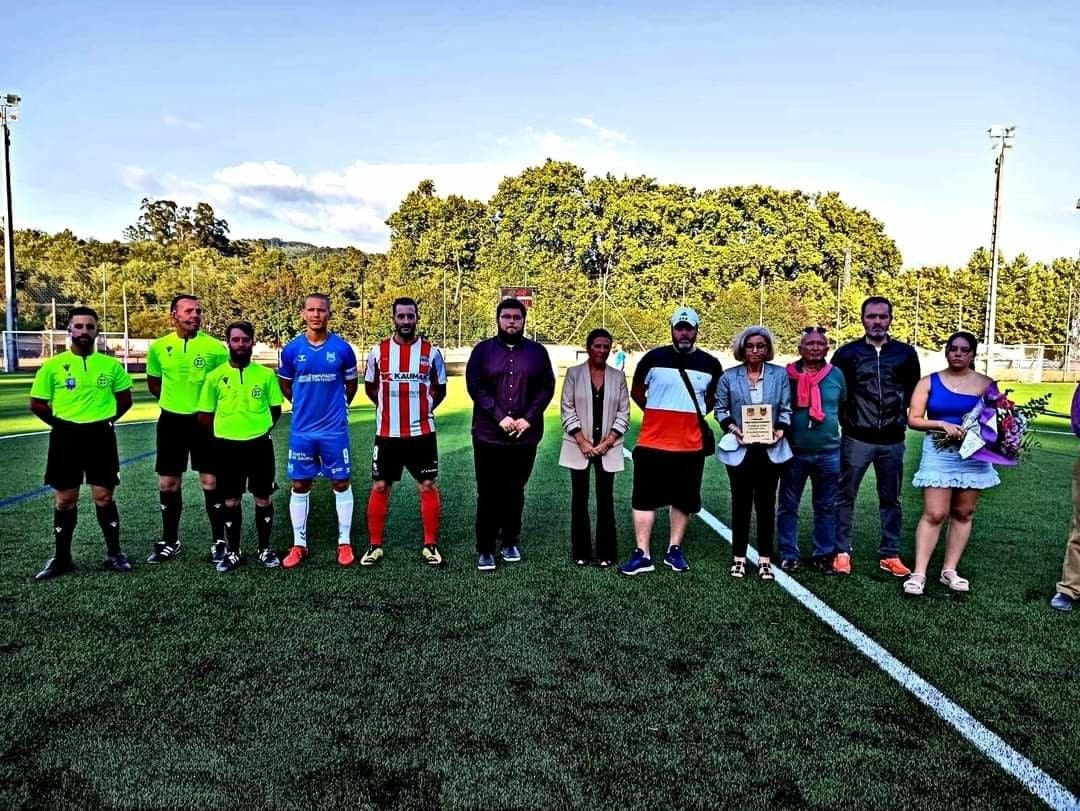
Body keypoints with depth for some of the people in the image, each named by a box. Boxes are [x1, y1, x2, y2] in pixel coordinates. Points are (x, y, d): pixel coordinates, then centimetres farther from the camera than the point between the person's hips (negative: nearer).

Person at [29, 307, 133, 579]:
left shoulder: (111, 365, 1)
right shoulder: (53, 366, -3)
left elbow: (125, 399, 12)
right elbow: (37, 404, 4)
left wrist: (105, 420, 5)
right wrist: (61, 424, 2)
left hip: (100, 436, 0)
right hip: (66, 437, 0)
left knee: (104, 497, 5)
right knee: (65, 500, 7)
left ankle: (114, 553, 15)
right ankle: (62, 558, 19)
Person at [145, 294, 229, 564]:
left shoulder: (215, 347, -9)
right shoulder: (158, 347, 0)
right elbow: (153, 383, 15)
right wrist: (174, 400, 11)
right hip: (171, 420, 3)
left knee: (211, 482, 1)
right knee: (168, 483, 9)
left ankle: (219, 541, 12)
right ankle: (170, 541, 23)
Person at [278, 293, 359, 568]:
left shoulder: (342, 348, -5)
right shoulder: (291, 349, -2)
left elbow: (351, 384, 10)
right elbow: (285, 385, 14)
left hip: (335, 429, -1)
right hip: (302, 430, 1)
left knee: (341, 483, 5)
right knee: (300, 485, 7)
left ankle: (344, 542, 17)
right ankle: (299, 545, 18)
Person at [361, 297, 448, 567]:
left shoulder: (431, 352, -1)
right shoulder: (378, 351, 0)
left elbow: (440, 390, 11)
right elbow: (370, 387, 13)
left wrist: (423, 409, 9)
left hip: (422, 433, 0)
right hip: (387, 434, 1)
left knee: (428, 487, 3)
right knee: (380, 488, 5)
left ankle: (430, 545, 15)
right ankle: (374, 545, 17)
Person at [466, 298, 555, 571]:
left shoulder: (537, 351, 8)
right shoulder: (483, 350, 4)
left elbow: (547, 388, 2)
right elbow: (475, 387, -6)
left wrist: (528, 418, -11)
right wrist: (499, 417, -16)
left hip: (525, 436, 2)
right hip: (488, 436, -1)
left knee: (515, 492, 11)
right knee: (488, 494, 2)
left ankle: (510, 542, 25)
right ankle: (485, 549, 9)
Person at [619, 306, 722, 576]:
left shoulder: (710, 364, 2)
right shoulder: (654, 358, -3)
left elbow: (713, 398, 20)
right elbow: (636, 391, 10)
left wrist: (693, 415, 10)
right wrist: (657, 413, 8)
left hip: (691, 446, 2)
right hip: (652, 443, -1)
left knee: (684, 500, 12)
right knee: (644, 499, 1)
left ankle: (674, 550, 26)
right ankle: (642, 554, 8)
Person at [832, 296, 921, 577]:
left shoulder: (906, 353, 3)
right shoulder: (847, 353, -1)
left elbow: (913, 390, 16)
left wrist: (901, 416, 10)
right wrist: (845, 418, 3)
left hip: (892, 440, 2)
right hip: (856, 439, -2)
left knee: (890, 499, 10)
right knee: (845, 496, 3)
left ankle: (889, 555, 19)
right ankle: (842, 551, 13)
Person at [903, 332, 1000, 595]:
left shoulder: (985, 384, 5)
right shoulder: (929, 382, 2)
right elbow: (913, 420, -1)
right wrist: (942, 424, -16)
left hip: (973, 455, 2)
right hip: (939, 453, -2)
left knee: (963, 514, 8)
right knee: (934, 515, -7)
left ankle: (949, 571, 18)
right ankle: (919, 573, -4)